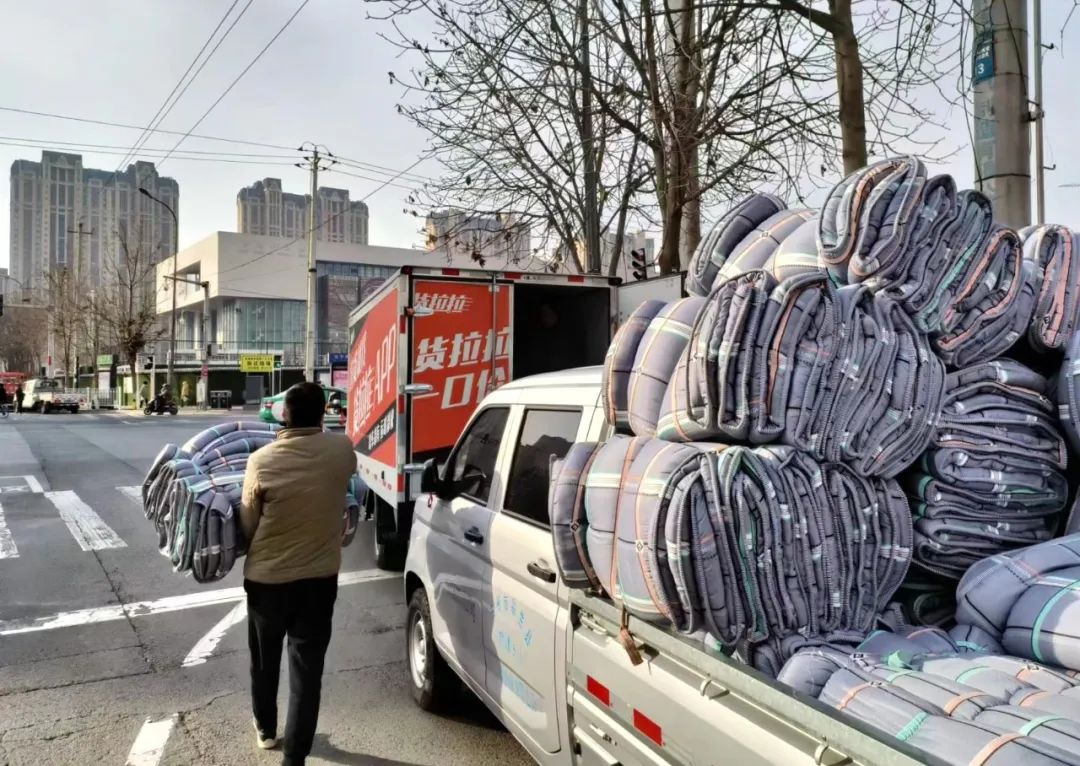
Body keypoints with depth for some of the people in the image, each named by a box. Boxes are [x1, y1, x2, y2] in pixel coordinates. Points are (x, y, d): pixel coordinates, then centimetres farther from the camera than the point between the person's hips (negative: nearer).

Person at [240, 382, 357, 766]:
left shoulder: (261, 461, -18)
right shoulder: (342, 451, -12)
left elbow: (248, 526, -6)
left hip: (267, 578, 0)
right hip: (319, 577, 0)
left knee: (265, 660, 23)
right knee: (307, 668, 9)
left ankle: (266, 728, 44)